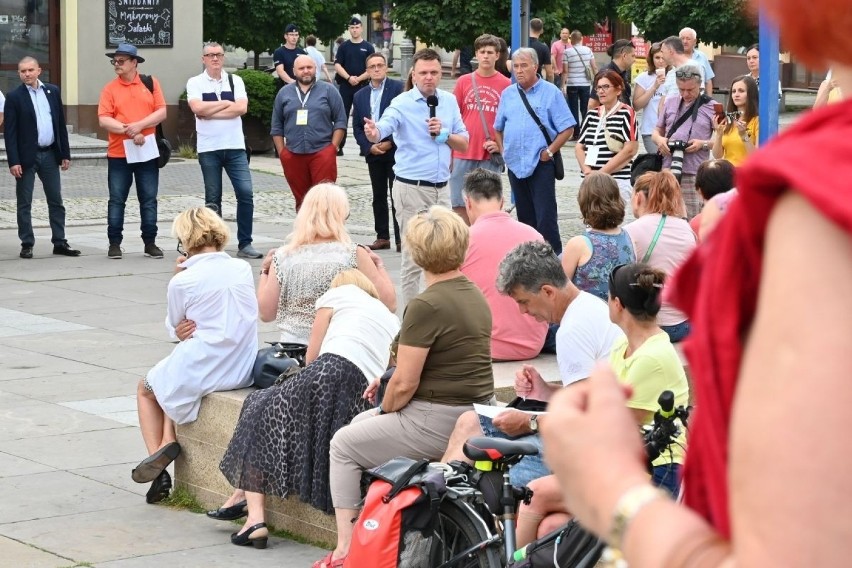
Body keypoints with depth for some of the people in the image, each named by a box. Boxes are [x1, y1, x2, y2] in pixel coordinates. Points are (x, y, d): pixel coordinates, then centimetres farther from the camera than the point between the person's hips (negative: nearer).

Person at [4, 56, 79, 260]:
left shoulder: (52, 91, 7)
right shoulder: (14, 97, -5)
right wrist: (13, 162, -14)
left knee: (56, 201, 8)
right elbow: (10, 131, -8)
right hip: (27, 156, -4)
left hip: (50, 154, 4)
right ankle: (27, 244, 8)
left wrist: (65, 153, 7)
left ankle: (59, 242, 14)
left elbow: (61, 124, 11)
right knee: (24, 203, 2)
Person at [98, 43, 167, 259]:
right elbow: (104, 120, -7)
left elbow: (161, 112, -2)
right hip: (119, 154, 0)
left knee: (149, 199, 5)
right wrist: (129, 131, -16)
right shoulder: (110, 89, 2)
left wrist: (139, 126, -15)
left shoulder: (150, 83, 4)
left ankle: (150, 243, 12)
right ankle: (115, 243, 8)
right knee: (117, 200, 2)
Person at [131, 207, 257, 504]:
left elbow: (174, 328, 3)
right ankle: (167, 441, 15)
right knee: (173, 380, 33)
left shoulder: (183, 281, -15)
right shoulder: (243, 269, 1)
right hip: (243, 372, 6)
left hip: (201, 371, -5)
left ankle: (157, 452, 12)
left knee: (146, 389, 26)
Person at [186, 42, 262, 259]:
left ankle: (245, 244, 0)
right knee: (213, 199, 5)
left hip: (235, 146, 1)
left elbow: (242, 108, -8)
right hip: (208, 149, -1)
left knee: (246, 193, -7)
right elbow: (197, 107, -14)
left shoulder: (235, 81, 7)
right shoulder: (195, 83, 3)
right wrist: (227, 103, -6)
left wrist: (210, 112, -10)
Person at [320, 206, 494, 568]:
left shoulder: (426, 306, -20)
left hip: (439, 426, -9)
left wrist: (385, 409, 1)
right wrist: (390, 379, 15)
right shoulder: (475, 297, 9)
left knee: (344, 444, 12)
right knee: (360, 423, 26)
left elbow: (404, 384, -19)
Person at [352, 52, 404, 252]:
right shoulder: (360, 96, 12)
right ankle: (382, 237, 14)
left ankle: (401, 238, -2)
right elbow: (357, 127, 11)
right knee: (378, 196, 8)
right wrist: (369, 147, -4)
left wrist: (391, 143, -12)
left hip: (395, 151, -5)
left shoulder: (398, 88, -3)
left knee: (396, 196, -5)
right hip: (373, 153, 5)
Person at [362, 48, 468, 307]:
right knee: (414, 257, -2)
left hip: (441, 187, 5)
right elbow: (383, 128, -27)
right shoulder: (402, 103, -9)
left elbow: (464, 143, 11)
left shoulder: (449, 101, 7)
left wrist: (444, 134, -9)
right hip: (412, 188, -5)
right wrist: (373, 133, -50)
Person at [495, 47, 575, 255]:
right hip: (515, 164, 5)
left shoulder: (550, 93, -2)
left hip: (541, 164, -5)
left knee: (545, 217, -10)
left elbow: (567, 128, -4)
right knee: (524, 216, 12)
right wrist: (503, 150, 8)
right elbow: (498, 128, 22)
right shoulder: (508, 94, 12)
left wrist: (550, 152, -10)